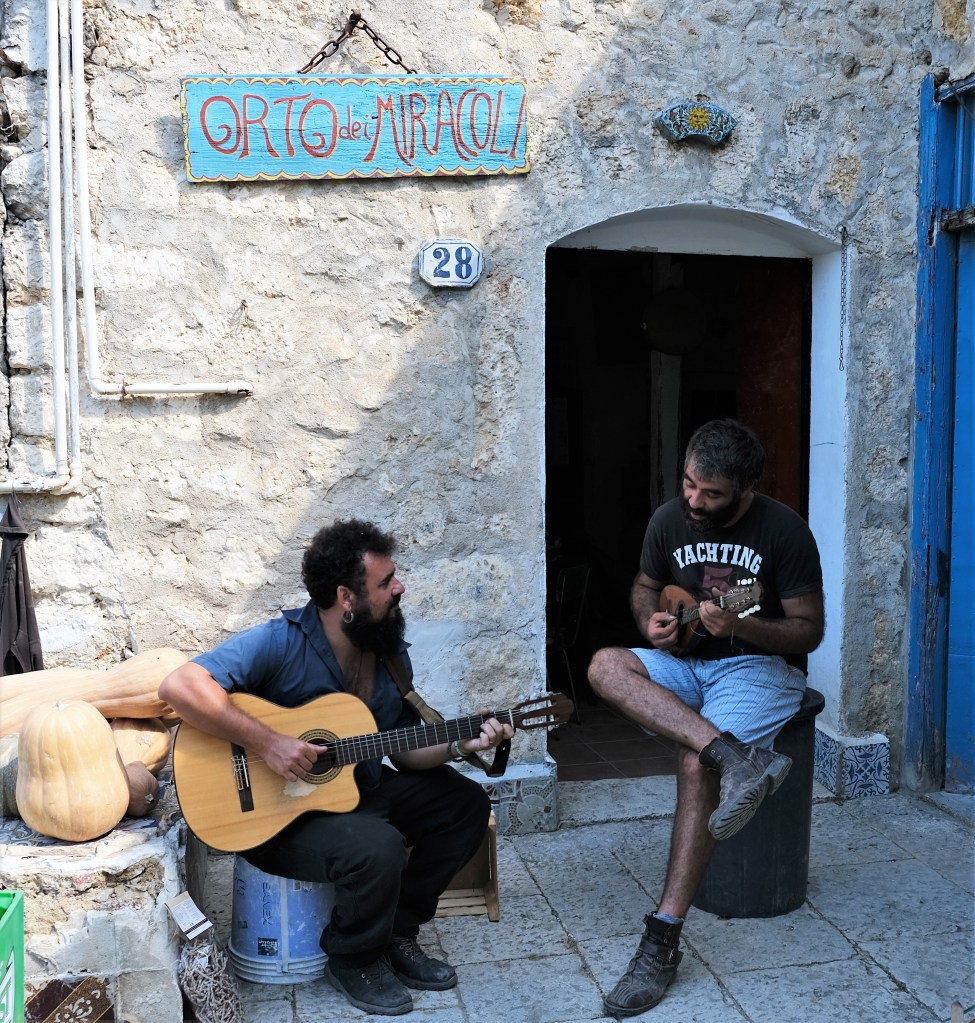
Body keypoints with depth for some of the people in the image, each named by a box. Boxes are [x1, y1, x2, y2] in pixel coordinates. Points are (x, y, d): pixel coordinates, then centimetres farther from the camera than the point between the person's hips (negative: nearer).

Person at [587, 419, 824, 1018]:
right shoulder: (671, 519, 1)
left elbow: (809, 631, -10)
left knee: (696, 764, -31)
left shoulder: (784, 531, -12)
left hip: (759, 666, -5)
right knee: (606, 666, -26)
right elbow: (645, 586, 17)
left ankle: (664, 941, -25)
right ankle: (740, 760, -38)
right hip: (685, 660, 5)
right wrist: (651, 621, -8)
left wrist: (740, 626, -28)